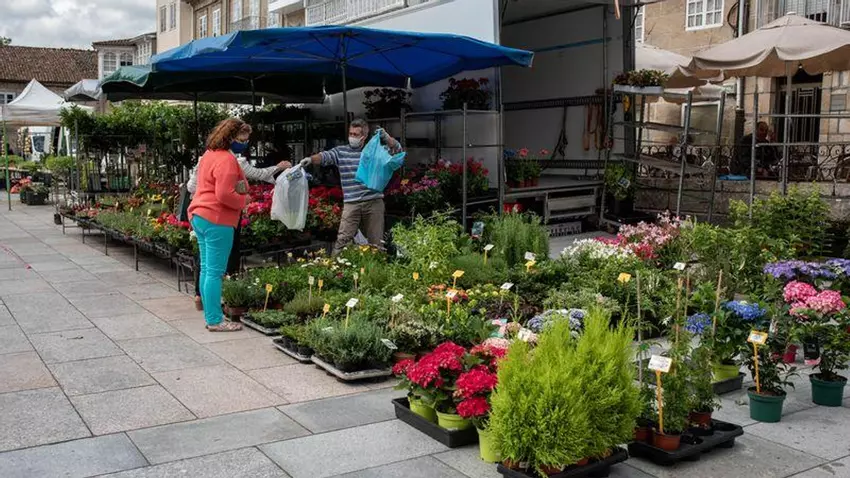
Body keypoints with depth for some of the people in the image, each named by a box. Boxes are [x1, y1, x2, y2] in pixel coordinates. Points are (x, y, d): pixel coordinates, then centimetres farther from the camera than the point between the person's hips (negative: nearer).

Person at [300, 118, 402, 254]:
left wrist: (386, 137, -16)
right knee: (343, 239, -7)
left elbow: (397, 149, 2)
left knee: (376, 241, 8)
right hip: (351, 203, -1)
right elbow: (324, 156, -8)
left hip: (374, 202, 1)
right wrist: (311, 159, -29)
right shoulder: (340, 151, 6)